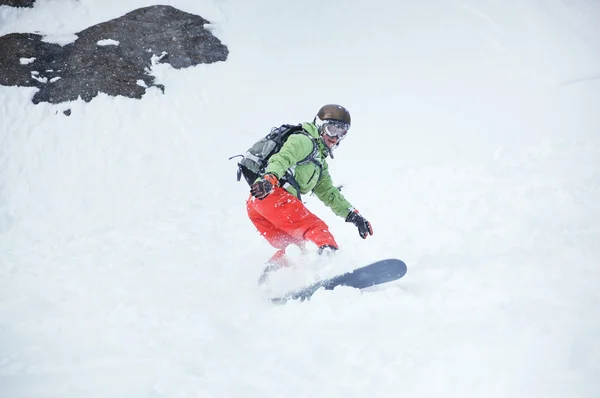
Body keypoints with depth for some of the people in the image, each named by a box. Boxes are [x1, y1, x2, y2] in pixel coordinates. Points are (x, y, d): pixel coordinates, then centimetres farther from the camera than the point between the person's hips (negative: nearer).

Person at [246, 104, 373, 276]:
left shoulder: (320, 162, 33)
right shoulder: (305, 141, 3)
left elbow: (328, 193, 30)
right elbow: (283, 158, -16)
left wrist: (352, 214, 20)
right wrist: (269, 178, -35)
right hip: (272, 193, -10)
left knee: (293, 246, 15)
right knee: (315, 228, -20)